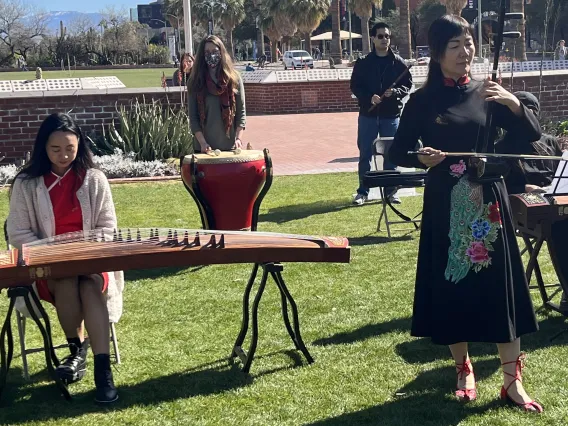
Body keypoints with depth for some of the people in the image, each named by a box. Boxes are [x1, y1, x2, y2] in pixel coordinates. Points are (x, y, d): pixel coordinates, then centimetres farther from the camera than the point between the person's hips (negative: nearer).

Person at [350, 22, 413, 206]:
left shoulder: (398, 62, 3)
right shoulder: (363, 63, 2)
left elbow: (408, 84, 3)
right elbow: (355, 86, 1)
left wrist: (396, 92, -17)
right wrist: (368, 98, -16)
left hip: (391, 115, 0)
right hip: (368, 114, 0)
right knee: (365, 154, 3)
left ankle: (390, 191, 15)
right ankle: (363, 191, 12)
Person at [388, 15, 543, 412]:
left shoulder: (486, 93, 4)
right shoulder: (423, 100, -1)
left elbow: (534, 133, 0)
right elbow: (397, 152, 2)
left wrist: (513, 102, -17)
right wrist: (420, 157, -19)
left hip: (487, 200, 1)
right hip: (446, 205, -1)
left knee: (501, 285, 0)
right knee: (452, 287, 5)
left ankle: (512, 380, 8)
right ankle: (464, 369, 24)